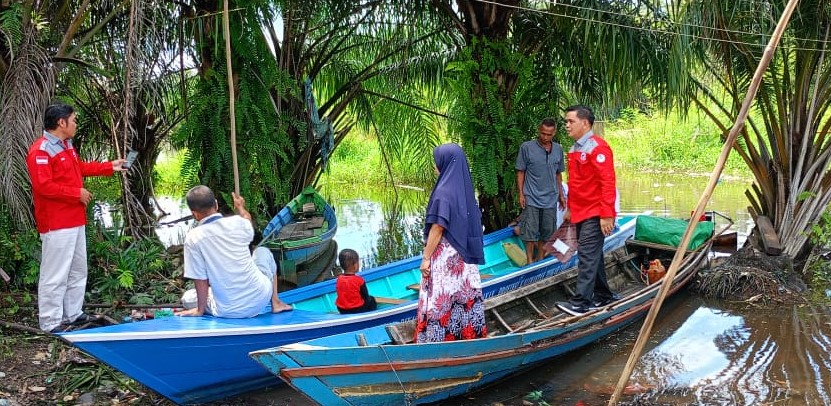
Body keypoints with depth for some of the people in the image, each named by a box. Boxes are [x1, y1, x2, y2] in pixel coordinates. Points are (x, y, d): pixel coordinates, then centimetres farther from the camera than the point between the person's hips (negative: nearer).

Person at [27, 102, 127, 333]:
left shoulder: (66, 146, 14)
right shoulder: (40, 150, -18)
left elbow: (80, 168, 28)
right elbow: (43, 186, -25)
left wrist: (110, 167, 26)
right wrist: (77, 193, -19)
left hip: (75, 221, 11)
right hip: (56, 225, -11)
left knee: (78, 271, 18)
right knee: (55, 274, -5)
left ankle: (73, 314, 29)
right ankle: (50, 323, 2)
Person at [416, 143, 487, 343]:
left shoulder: (443, 192, -20)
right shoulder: (464, 188, 4)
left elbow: (437, 229, -20)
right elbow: (474, 220, 11)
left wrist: (426, 257, -13)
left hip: (445, 255, -8)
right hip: (462, 253, 8)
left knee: (441, 297, 1)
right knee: (463, 292, 15)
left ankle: (439, 336, 9)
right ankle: (468, 330, 24)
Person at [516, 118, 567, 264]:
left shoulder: (558, 149, 6)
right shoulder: (526, 147, -6)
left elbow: (558, 174, 15)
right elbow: (520, 172, -2)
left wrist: (561, 195, 15)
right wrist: (521, 194, -7)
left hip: (550, 199, 4)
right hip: (531, 198, -4)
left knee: (546, 232, 10)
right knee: (530, 232, -1)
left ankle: (540, 260, 23)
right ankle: (530, 262, 8)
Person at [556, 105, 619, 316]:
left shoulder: (597, 147, -14)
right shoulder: (575, 149, 13)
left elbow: (607, 182, -20)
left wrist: (606, 215, -23)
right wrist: (570, 208, 23)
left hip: (595, 214, -9)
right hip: (580, 213, 9)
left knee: (587, 256, -9)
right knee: (593, 256, 15)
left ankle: (580, 302, -8)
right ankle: (603, 295, 26)